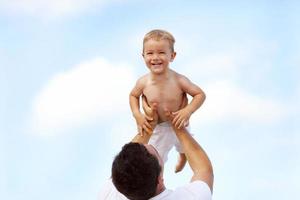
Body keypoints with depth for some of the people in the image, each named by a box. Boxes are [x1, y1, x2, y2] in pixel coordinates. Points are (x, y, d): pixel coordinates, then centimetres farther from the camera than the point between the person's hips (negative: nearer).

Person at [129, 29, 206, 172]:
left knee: (185, 150, 33)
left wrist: (187, 111, -33)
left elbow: (200, 94, -18)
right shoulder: (143, 82, -24)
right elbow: (133, 96, -2)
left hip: (179, 126, 1)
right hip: (157, 129, -1)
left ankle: (182, 159, 69)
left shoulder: (179, 80, -30)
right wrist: (137, 116, -16)